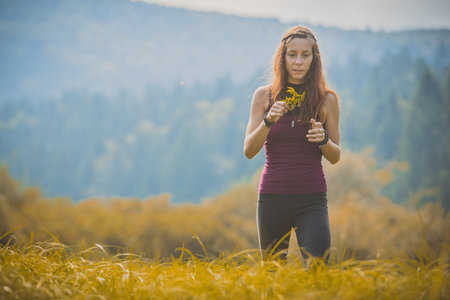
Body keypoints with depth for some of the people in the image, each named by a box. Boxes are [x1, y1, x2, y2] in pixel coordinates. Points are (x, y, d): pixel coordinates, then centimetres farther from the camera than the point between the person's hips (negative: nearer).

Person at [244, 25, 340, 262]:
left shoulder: (327, 99, 4)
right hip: (272, 196, 1)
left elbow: (335, 157, 8)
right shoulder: (264, 96, 5)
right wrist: (268, 121, -16)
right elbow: (249, 151, 0)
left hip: (311, 198, -1)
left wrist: (323, 139, -13)